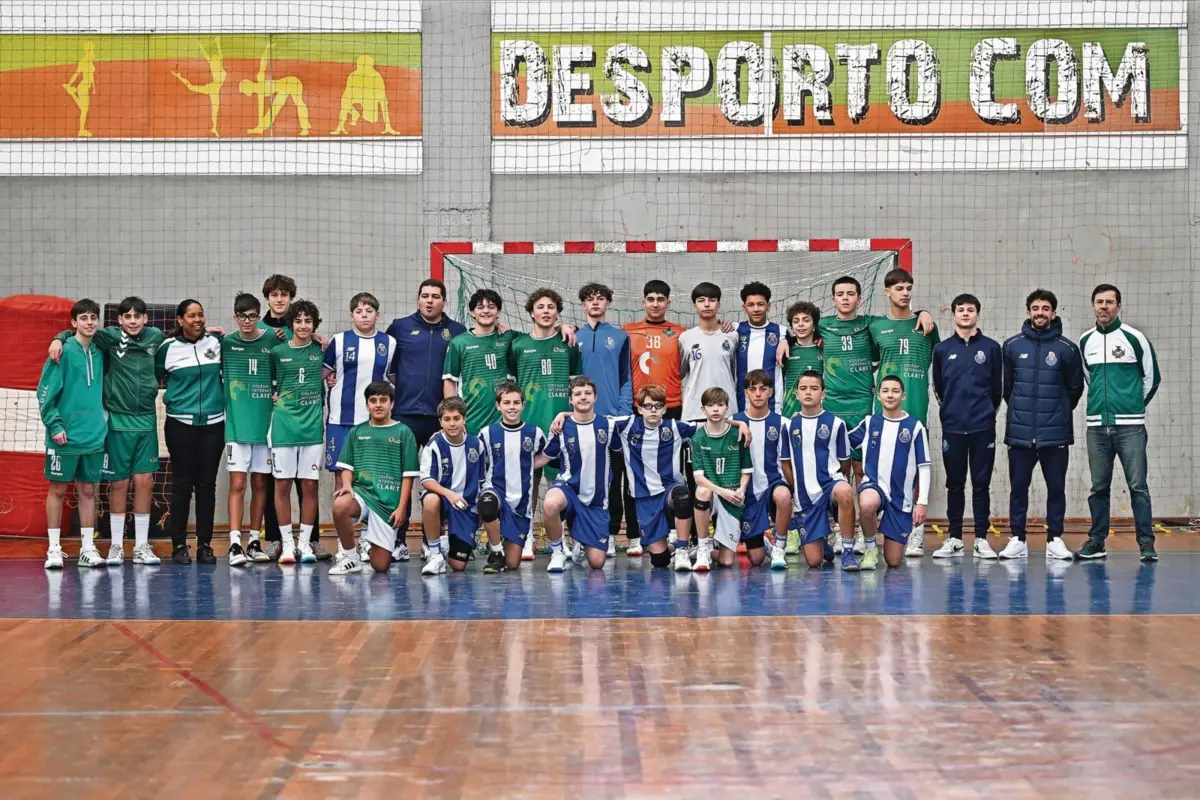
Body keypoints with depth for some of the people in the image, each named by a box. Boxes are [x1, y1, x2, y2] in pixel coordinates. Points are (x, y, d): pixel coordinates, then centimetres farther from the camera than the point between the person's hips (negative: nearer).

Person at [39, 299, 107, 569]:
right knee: (58, 489, 3)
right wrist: (55, 425, -15)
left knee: (88, 491, 8)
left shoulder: (99, 353, 8)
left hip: (94, 436, 5)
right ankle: (54, 549, 8)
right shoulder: (64, 351, -8)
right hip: (65, 437, -5)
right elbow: (45, 392, -9)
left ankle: (88, 548, 13)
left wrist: (101, 420, 11)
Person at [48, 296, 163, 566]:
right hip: (118, 421, -2)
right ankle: (116, 546, 12)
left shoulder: (155, 337, 5)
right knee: (119, 483, 3)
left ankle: (141, 546, 9)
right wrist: (59, 339, -15)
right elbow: (78, 333, 5)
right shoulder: (110, 337, -3)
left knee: (144, 482, 1)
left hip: (146, 420, 2)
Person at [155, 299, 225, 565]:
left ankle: (205, 545, 9)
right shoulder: (167, 348, -1)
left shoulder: (216, 343, 5)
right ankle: (179, 545, 5)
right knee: (182, 485, 0)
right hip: (181, 423, -2)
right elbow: (154, 377, 7)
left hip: (213, 422, 2)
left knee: (207, 484, 4)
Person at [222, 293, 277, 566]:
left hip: (264, 423, 1)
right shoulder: (225, 343, 2)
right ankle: (235, 544, -10)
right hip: (236, 424, -1)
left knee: (260, 483, 8)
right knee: (237, 483, -6)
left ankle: (254, 541, 18)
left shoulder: (272, 341, 2)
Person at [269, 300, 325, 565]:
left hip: (313, 424, 1)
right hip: (283, 424, -1)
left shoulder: (321, 351, 5)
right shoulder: (277, 352, 4)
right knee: (282, 484, 0)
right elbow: (269, 382, 15)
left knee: (310, 485, 1)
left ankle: (305, 543, 10)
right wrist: (274, 396, 0)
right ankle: (287, 543, 7)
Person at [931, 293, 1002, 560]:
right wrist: (950, 410, 12)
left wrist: (987, 412, 11)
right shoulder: (942, 349, 6)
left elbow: (997, 387, 9)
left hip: (983, 427, -1)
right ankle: (954, 539, 10)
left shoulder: (991, 347, 4)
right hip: (952, 427, 1)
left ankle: (981, 539, 6)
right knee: (955, 485, 5)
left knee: (981, 484, 2)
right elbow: (938, 387, 13)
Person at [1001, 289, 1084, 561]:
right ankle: (1017, 539, 12)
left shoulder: (1067, 349, -1)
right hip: (1020, 433, 1)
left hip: (1056, 433, -1)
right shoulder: (1012, 345, 2)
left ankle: (1055, 539, 13)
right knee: (1018, 487, 5)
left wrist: (1060, 412, 11)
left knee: (1056, 487, 4)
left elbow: (1075, 387, 9)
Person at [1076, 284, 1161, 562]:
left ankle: (1146, 543, -2)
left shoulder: (1135, 338, -2)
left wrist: (1134, 405, 11)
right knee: (1098, 487, 8)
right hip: (1097, 425, 4)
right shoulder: (1085, 341, 9)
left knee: (1138, 486, -5)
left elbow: (1151, 378, 6)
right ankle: (1096, 542, 14)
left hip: (1130, 426, -4)